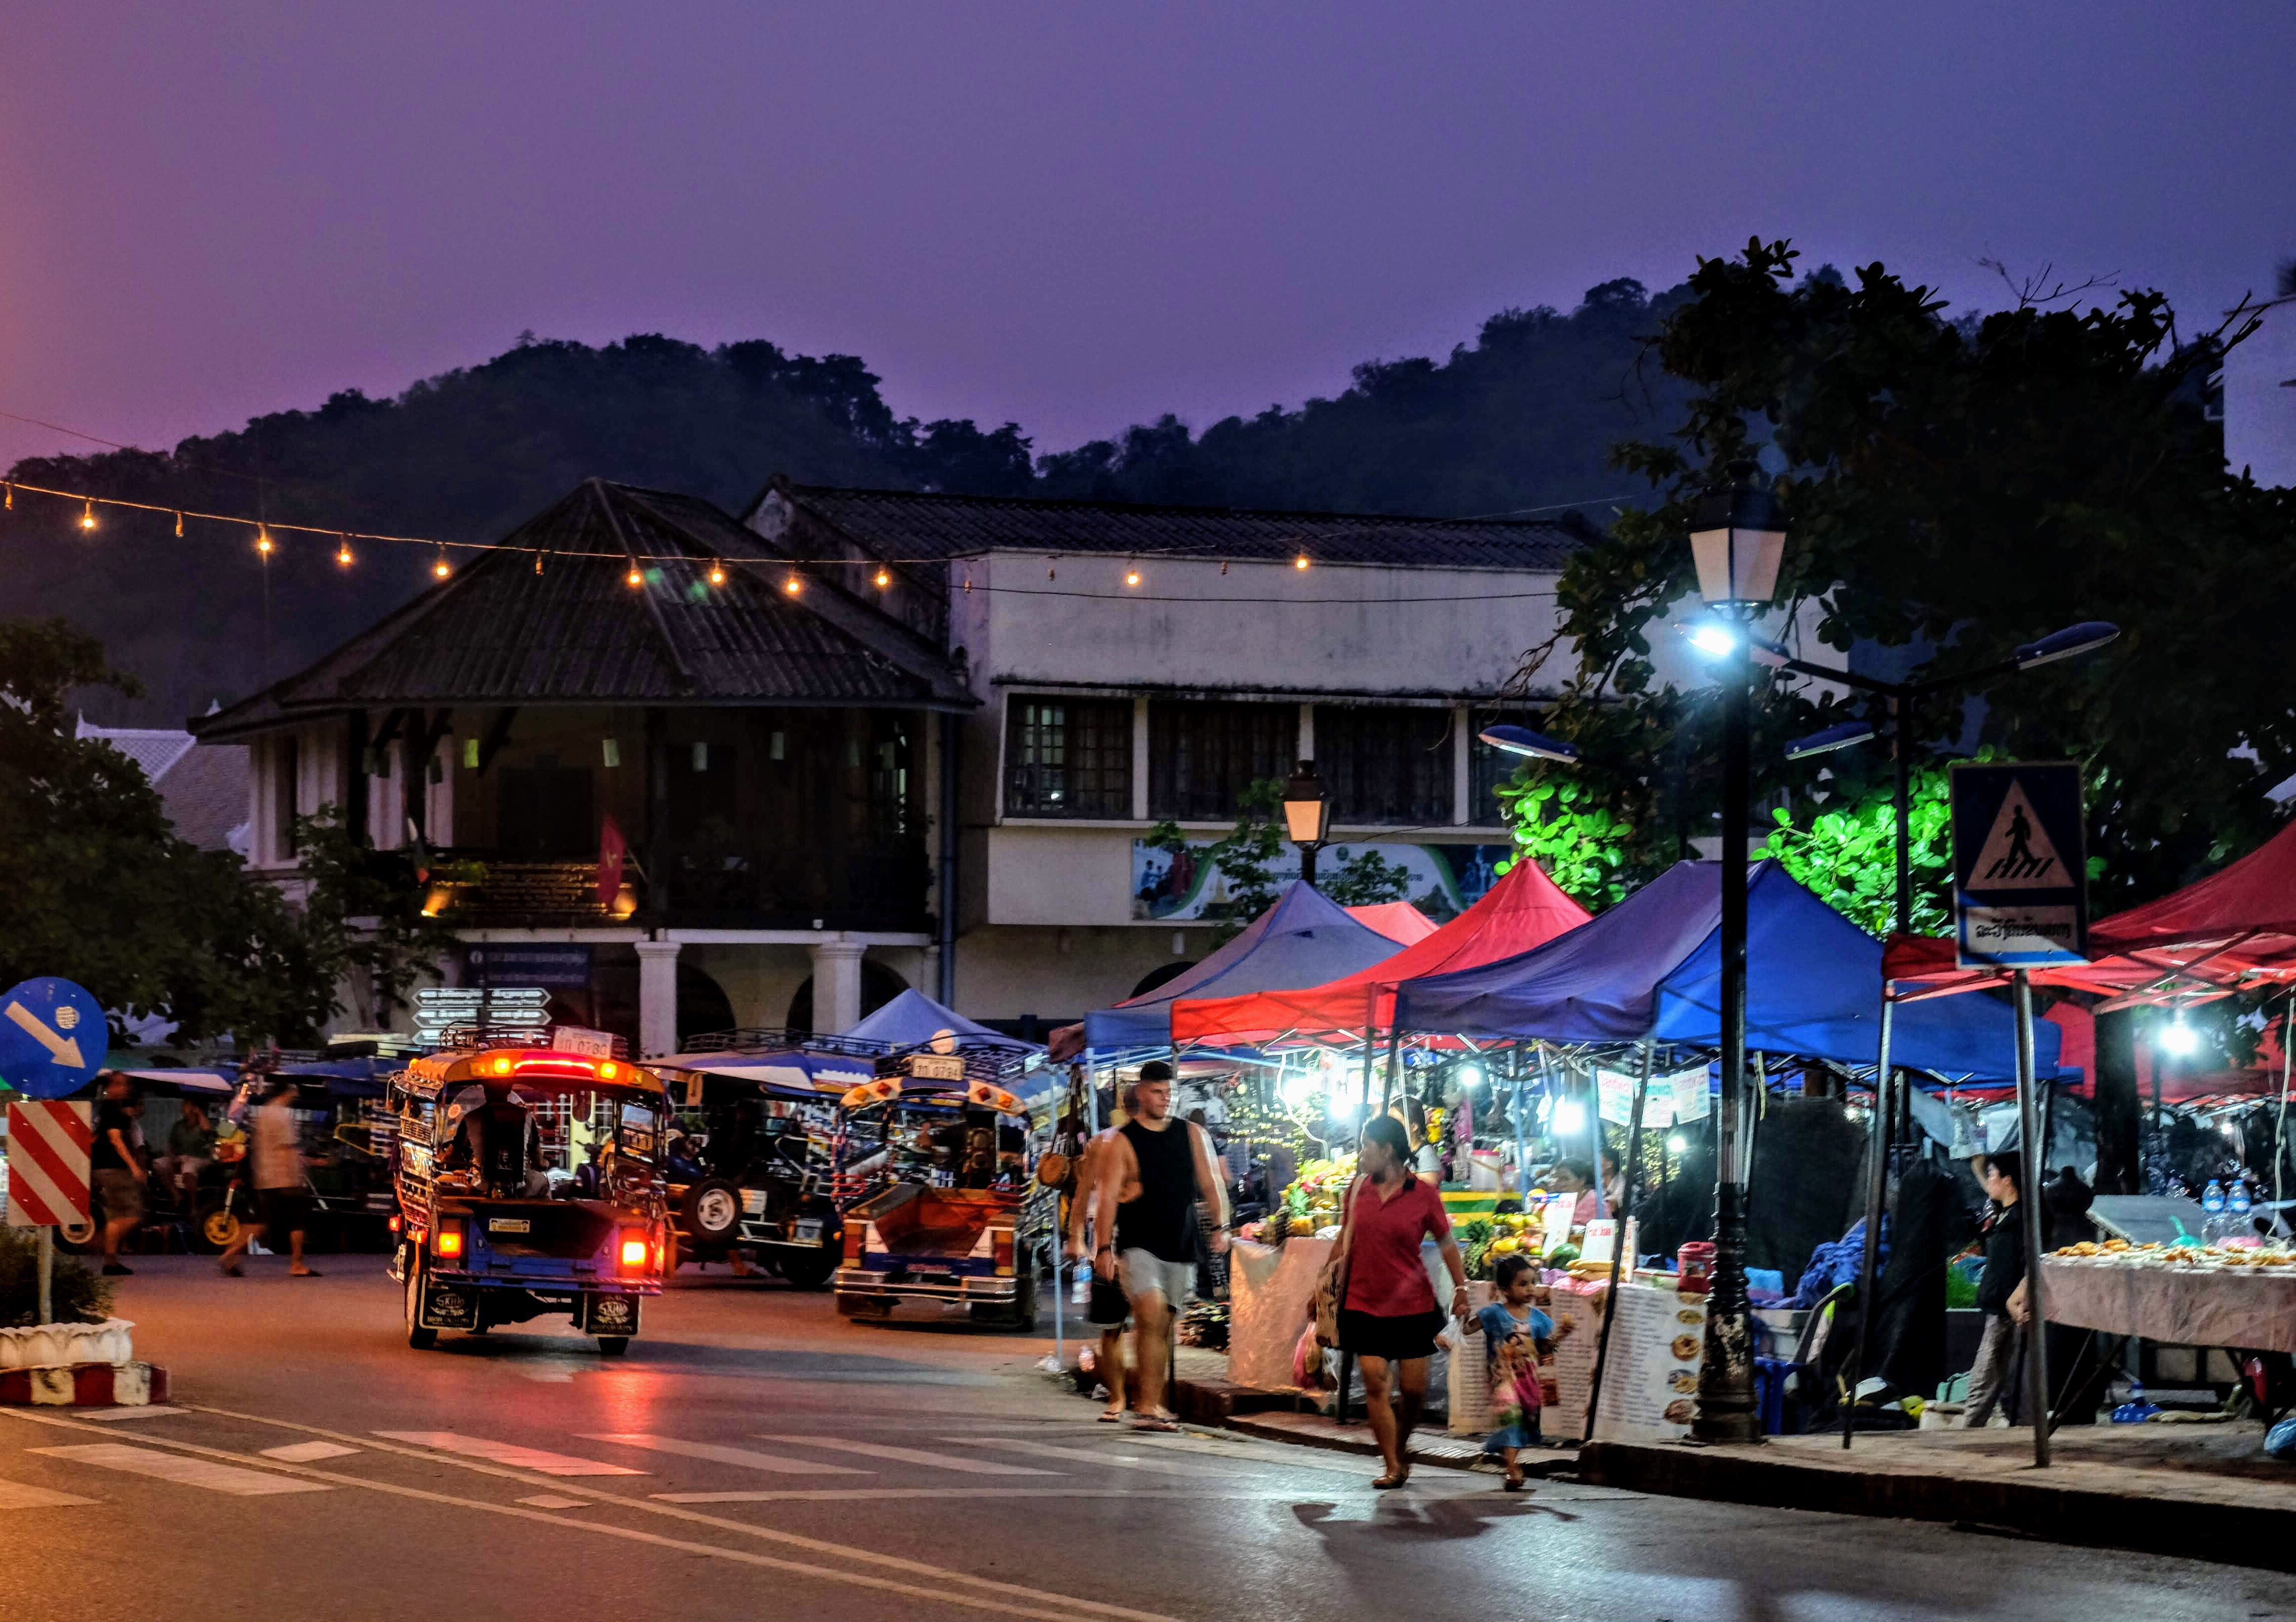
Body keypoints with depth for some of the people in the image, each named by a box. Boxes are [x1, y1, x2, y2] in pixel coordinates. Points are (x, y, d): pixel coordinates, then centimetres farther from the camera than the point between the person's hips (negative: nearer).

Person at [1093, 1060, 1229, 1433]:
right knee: (1151, 1316, -21)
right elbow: (1108, 1196, -6)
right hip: (1139, 1245, -4)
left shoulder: (1191, 1135, 11)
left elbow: (1210, 1183, 15)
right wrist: (1104, 1247, -14)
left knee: (1165, 1328, 7)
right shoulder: (1124, 1141, -1)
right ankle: (1149, 1405, -21)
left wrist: (1219, 1226, 1)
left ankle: (1151, 1405, 16)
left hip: (1181, 1248, 4)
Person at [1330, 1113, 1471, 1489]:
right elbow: (1345, 1240, 14)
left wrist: (1461, 1289, -2)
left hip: (1413, 1306, -2)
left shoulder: (1423, 1193, -6)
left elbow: (1447, 1243, 2)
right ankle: (1393, 1468, -4)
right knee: (1375, 1384, -9)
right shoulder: (1358, 1188, 3)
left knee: (1413, 1390, 1)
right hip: (1364, 1304, 2)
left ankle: (1400, 1452, 26)